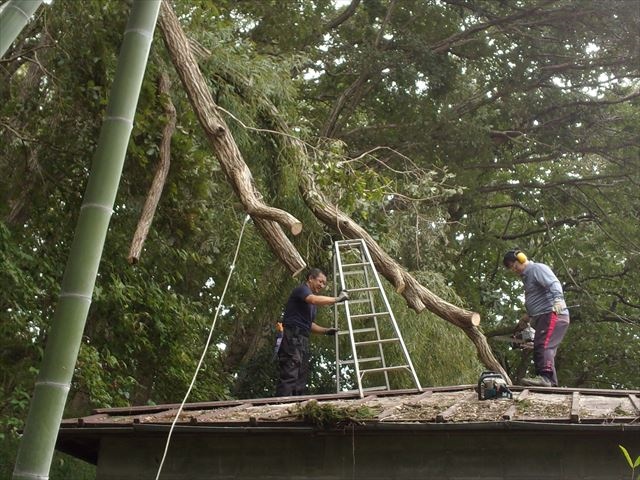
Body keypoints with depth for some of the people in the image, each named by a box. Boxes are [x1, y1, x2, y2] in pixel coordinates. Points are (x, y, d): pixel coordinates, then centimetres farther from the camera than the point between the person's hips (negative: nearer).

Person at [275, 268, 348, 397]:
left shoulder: (312, 305, 27)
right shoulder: (301, 289, -2)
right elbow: (315, 300, -23)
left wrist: (326, 330, 13)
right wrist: (338, 299, -18)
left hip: (303, 339, 10)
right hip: (293, 337, -10)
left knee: (301, 377, 3)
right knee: (289, 375, -18)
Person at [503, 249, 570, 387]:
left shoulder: (537, 268, -3)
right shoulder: (527, 277, 27)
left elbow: (554, 284, -20)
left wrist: (558, 299, -38)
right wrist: (529, 319, 20)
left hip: (552, 315, -10)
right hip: (543, 318, 10)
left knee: (543, 346, -23)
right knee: (545, 349, 4)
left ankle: (545, 376, -34)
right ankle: (551, 383, 1)